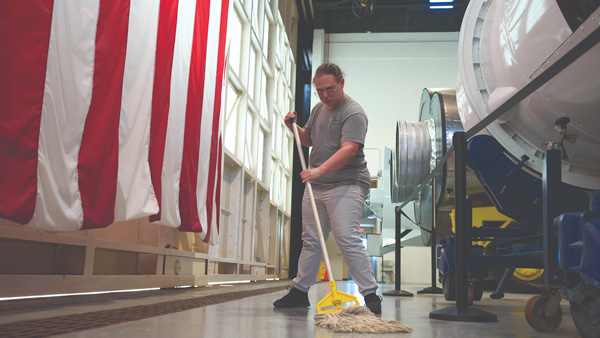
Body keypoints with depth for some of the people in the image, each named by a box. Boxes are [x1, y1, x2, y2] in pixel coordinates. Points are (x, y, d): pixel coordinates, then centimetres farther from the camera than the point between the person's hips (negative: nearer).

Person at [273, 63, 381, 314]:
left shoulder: (353, 113, -11)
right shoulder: (318, 109, 17)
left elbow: (349, 149, -24)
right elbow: (309, 140, 29)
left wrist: (319, 170, -33)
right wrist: (294, 127, 9)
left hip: (346, 186, -8)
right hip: (316, 187, 8)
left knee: (348, 241, -14)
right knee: (311, 241, 12)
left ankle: (370, 295, -7)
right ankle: (300, 291, 21)